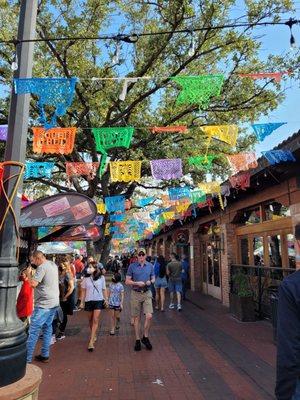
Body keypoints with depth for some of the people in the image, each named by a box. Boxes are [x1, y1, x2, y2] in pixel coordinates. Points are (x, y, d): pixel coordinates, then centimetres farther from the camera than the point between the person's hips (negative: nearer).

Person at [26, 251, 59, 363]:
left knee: (34, 330, -2)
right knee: (47, 328, 15)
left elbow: (33, 284, -22)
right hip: (54, 302, 9)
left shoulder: (42, 267, -16)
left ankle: (27, 358, 4)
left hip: (44, 304, -9)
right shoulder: (54, 265, 11)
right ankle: (44, 355, 22)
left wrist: (27, 277, -6)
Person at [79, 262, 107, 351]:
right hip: (88, 301, 2)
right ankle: (94, 335, 37)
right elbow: (83, 291, 4)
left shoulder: (101, 277, -4)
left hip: (98, 300, -2)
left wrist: (106, 299, 2)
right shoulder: (86, 278, -1)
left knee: (95, 320, -8)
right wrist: (82, 302, 3)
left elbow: (104, 289, 4)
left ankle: (91, 341, -6)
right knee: (90, 320, 14)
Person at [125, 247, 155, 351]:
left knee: (149, 316, -10)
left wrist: (150, 282, -8)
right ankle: (137, 340, 22)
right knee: (137, 318, 7)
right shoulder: (132, 266, -2)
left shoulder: (150, 266, 5)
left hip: (147, 293, 1)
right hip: (136, 294, -1)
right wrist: (137, 283, -15)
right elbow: (127, 281, -1)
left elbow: (153, 278, 14)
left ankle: (145, 337, 13)